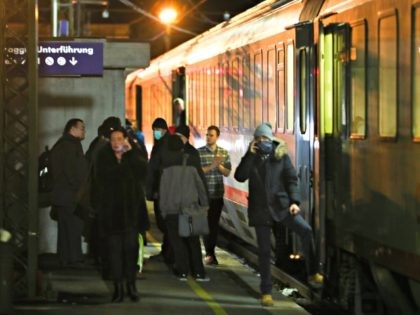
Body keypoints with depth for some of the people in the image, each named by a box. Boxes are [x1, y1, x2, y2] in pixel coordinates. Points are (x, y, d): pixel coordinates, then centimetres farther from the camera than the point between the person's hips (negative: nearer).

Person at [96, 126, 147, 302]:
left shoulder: (133, 157, 6)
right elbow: (103, 179, -2)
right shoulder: (104, 158, 7)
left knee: (131, 246, -2)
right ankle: (118, 286, 1)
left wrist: (130, 152, -15)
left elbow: (143, 171, -12)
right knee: (114, 247, -2)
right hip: (111, 209, 0)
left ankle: (131, 284, 5)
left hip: (131, 208, 0)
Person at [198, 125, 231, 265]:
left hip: (218, 194, 3)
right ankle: (210, 254, 2)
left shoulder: (224, 153, 6)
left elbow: (227, 173, 5)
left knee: (215, 223, 6)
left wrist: (219, 165, -13)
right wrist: (211, 166, -20)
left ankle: (211, 252, 16)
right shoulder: (199, 152, -4)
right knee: (206, 223, -4)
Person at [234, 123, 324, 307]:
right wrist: (250, 155, -14)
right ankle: (266, 292, 12)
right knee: (264, 251, 3)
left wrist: (294, 201, -13)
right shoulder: (251, 158, 5)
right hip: (260, 209, 1)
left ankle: (312, 273, -12)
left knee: (306, 230, -22)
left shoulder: (281, 156, 2)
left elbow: (291, 179, 0)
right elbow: (240, 177, -9)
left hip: (281, 205, -1)